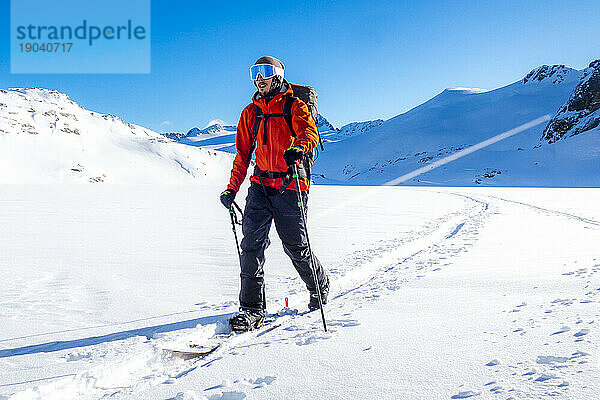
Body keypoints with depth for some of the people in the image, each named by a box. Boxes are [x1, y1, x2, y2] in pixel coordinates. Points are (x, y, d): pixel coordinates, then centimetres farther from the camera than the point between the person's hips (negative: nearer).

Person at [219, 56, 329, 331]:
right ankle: (253, 308, -4)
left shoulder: (294, 106, 3)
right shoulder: (251, 112, 17)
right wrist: (232, 188, 11)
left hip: (290, 186, -4)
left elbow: (310, 131, -16)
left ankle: (319, 287, 29)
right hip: (260, 185, 4)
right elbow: (243, 154, 20)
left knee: (295, 246, 2)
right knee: (251, 242, -9)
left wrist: (299, 148, -40)